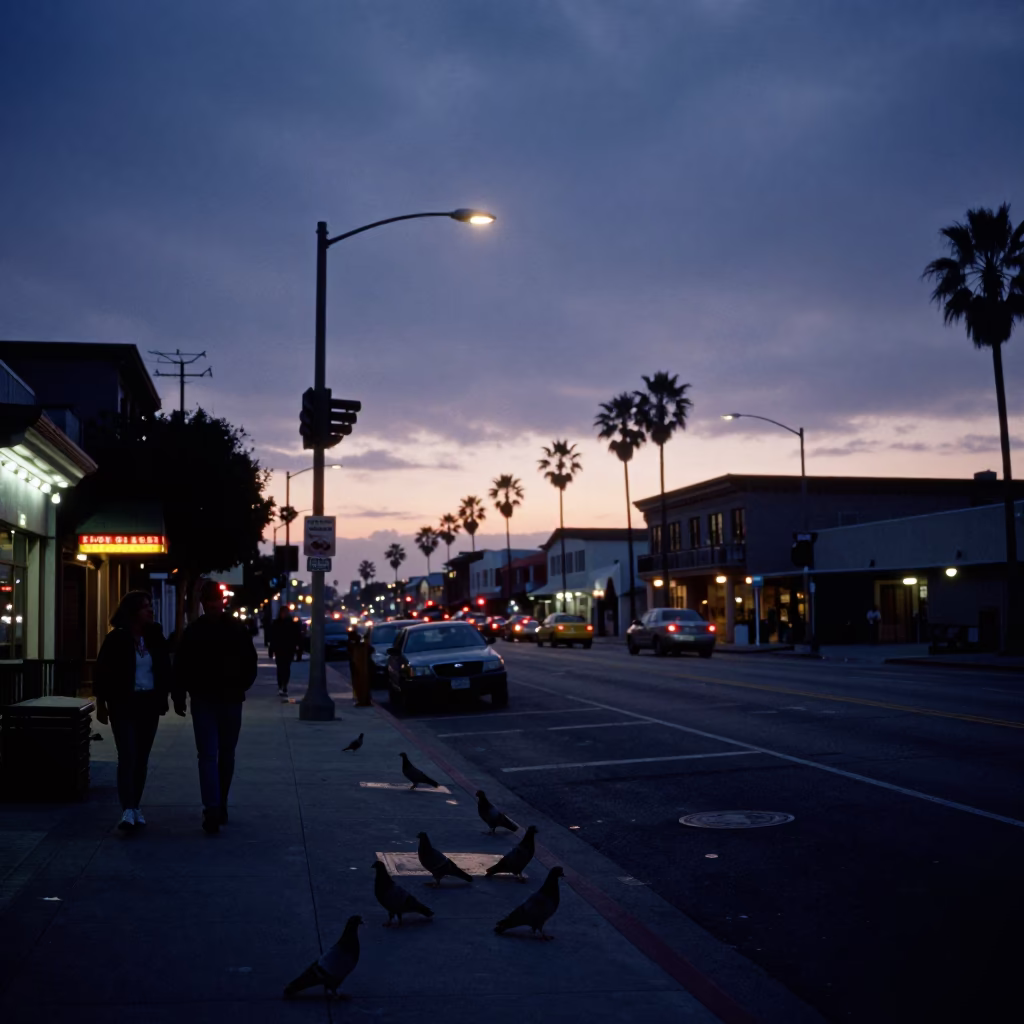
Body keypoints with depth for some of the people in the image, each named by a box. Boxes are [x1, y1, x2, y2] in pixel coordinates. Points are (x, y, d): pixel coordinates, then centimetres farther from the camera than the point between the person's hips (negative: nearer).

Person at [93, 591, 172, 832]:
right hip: (123, 705, -4)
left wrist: (163, 697, 6)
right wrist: (101, 704, -3)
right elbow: (102, 672, -3)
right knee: (128, 756, -12)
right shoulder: (116, 638, -6)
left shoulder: (154, 636, 5)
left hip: (149, 704, 4)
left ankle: (136, 806, 18)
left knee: (142, 757, 8)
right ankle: (127, 811, -17)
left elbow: (164, 668, 12)